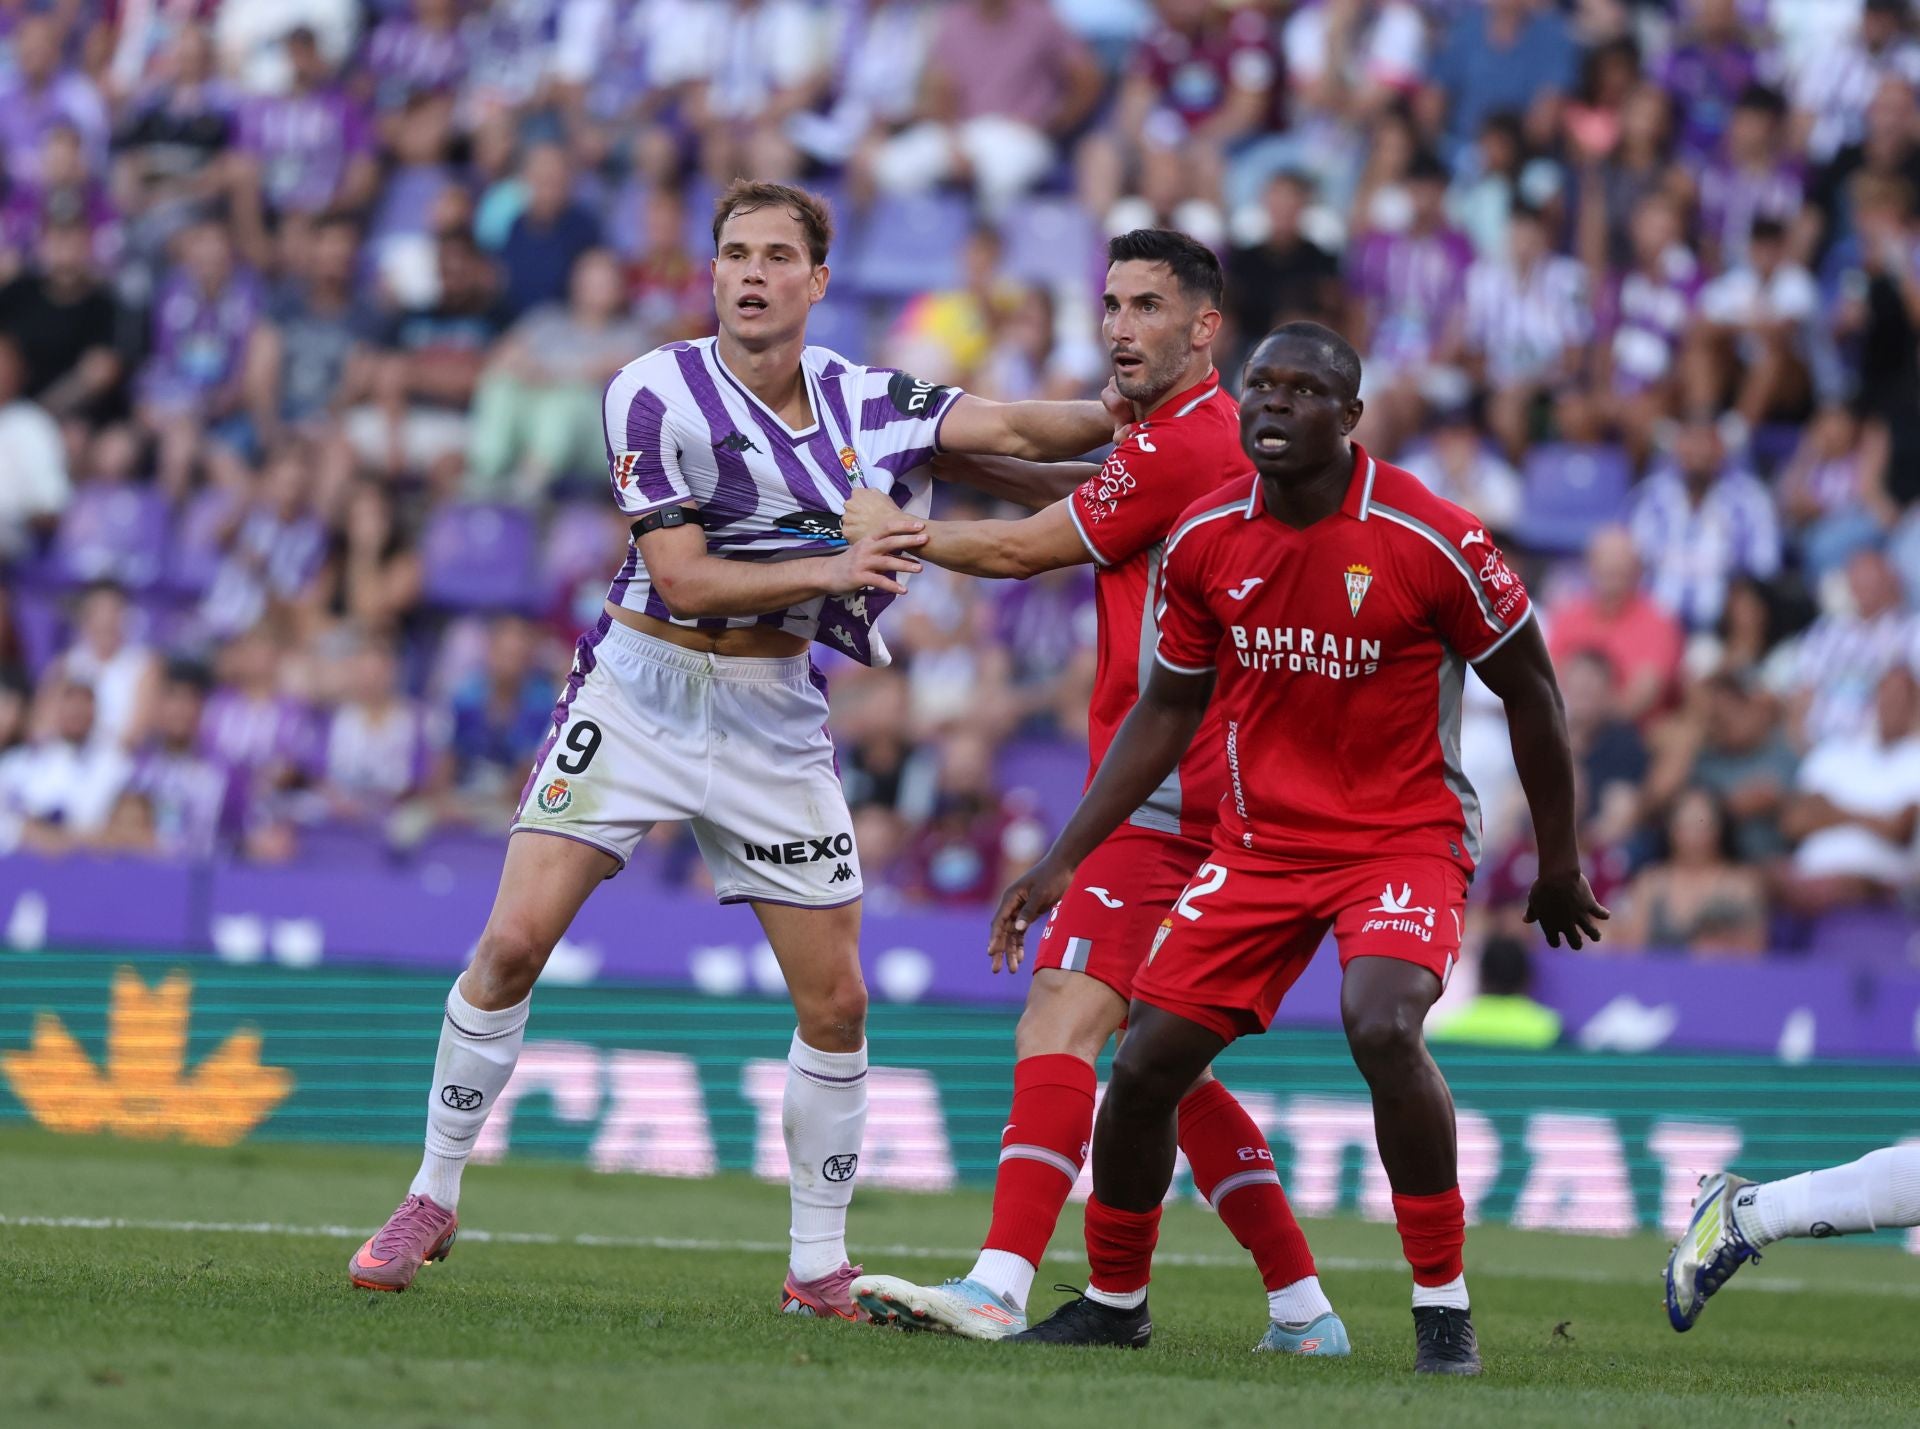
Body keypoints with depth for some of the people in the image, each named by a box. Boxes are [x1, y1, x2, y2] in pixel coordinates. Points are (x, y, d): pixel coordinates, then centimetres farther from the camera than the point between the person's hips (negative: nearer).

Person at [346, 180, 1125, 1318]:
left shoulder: (864, 401, 0)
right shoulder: (658, 394, -12)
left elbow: (1010, 429, -8)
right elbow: (683, 582, -15)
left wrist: (1124, 417, -23)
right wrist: (830, 569, -22)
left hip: (775, 721, 3)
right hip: (641, 697, -3)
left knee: (836, 1000, 2)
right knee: (516, 941, -13)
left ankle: (820, 1268, 16)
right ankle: (433, 1200, 4)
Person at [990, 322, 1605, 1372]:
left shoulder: (1430, 539, -16)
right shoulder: (1205, 539, -2)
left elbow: (1530, 695, -4)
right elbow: (1168, 709, 11)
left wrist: (1559, 864, 2)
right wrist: (1064, 860, 7)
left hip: (1405, 836, -5)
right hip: (1260, 840, 5)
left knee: (1383, 1027, -30)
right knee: (1145, 1061, -2)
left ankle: (1443, 1304, -15)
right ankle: (1114, 1298, 22)